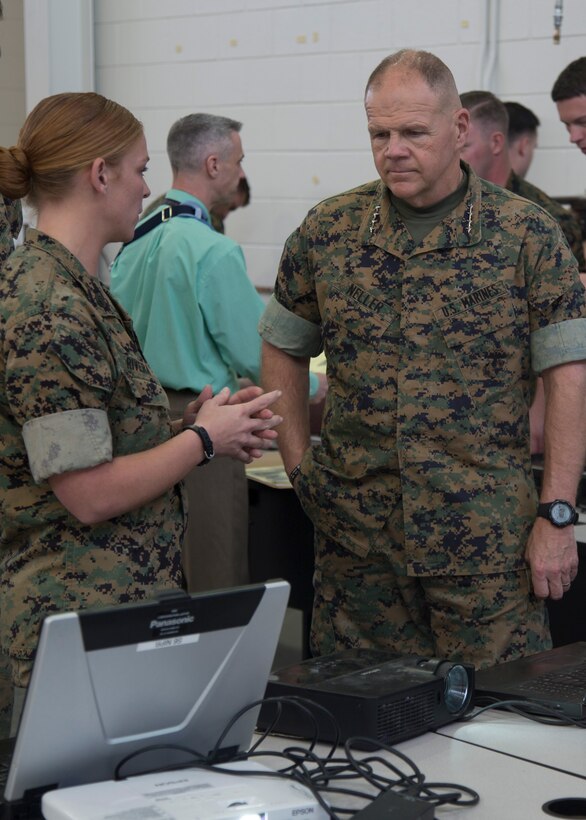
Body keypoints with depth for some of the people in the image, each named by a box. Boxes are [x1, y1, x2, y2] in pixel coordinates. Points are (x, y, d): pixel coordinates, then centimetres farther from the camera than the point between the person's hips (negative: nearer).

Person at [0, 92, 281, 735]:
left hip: (126, 602, 10)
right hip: (83, 621, -10)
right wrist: (203, 438, -8)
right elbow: (91, 495, -21)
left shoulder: (70, 287, 12)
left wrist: (191, 427, 6)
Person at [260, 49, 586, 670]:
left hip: (487, 536, -2)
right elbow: (283, 350, 16)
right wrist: (298, 466, 7)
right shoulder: (326, 231, 4)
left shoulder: (527, 236, -4)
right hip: (355, 531, 3)